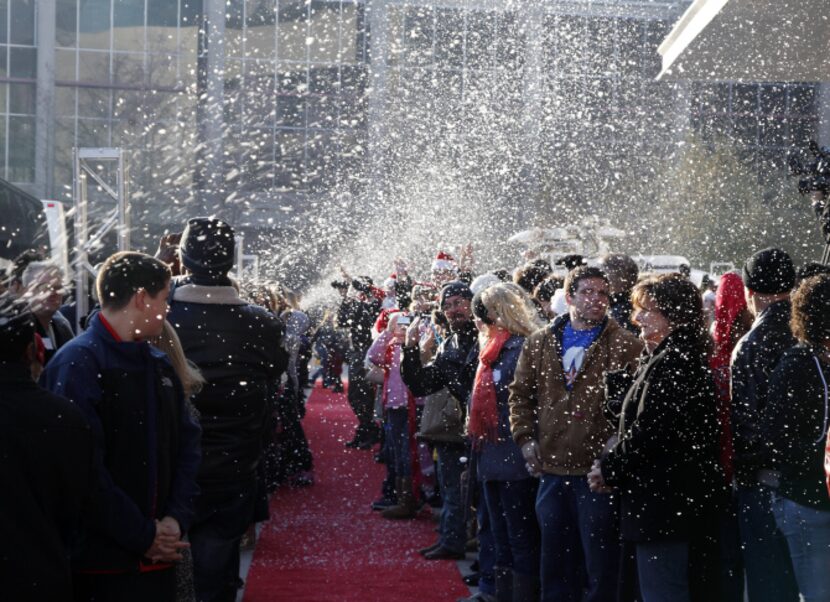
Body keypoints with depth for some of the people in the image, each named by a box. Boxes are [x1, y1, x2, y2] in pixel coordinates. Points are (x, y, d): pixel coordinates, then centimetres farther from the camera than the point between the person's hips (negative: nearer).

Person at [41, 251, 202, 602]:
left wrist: (176, 519, -4)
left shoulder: (160, 365, 13)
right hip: (101, 562, -7)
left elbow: (187, 445, 11)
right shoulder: (77, 364, -13)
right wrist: (142, 536, -15)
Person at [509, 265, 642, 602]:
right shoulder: (540, 343, 10)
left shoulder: (625, 345, -3)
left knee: (600, 562, 3)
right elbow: (520, 392, 16)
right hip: (551, 468, 4)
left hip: (597, 470, -4)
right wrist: (526, 438, 5)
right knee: (555, 560, 14)